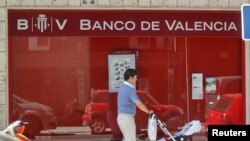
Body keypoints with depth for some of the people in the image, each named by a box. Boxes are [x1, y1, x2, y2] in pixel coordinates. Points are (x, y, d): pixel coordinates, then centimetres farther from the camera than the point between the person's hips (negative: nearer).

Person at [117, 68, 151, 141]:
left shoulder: (123, 87, 12)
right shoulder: (129, 89, -19)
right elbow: (138, 103, -25)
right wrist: (148, 112, -17)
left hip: (122, 116, 10)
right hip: (127, 117, -10)